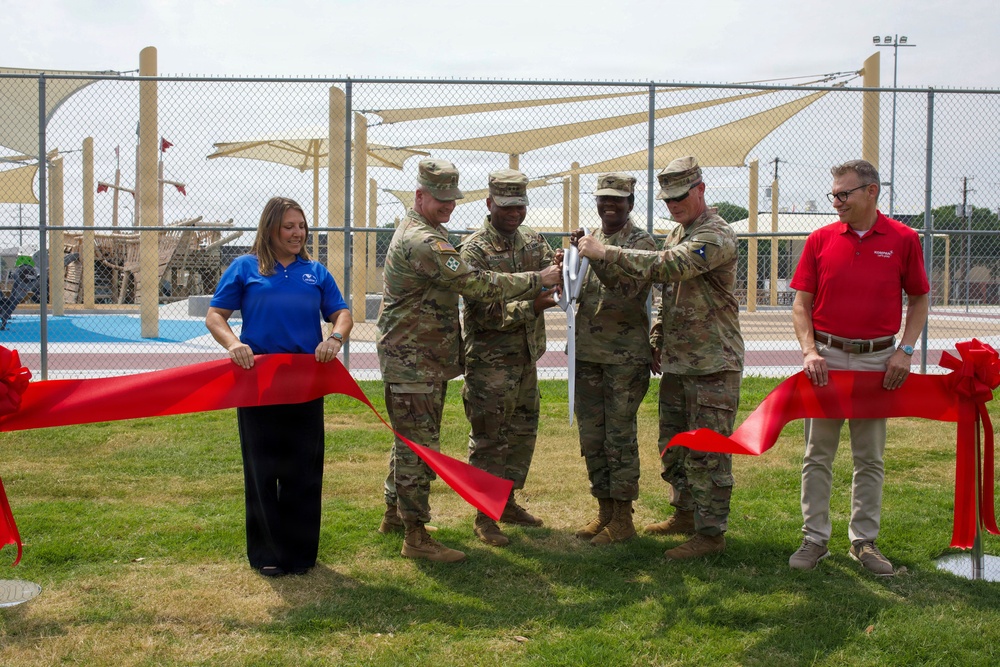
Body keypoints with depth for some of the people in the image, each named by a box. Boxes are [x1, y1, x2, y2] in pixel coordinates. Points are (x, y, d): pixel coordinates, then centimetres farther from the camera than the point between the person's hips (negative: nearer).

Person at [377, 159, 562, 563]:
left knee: (411, 441, 20)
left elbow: (459, 282, 22)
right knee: (419, 446, -7)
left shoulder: (421, 233, 16)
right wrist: (538, 280, -19)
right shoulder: (422, 241, -21)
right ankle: (415, 536, -1)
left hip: (426, 358, 11)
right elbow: (476, 284, -25)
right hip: (412, 361, -11)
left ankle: (394, 513, 33)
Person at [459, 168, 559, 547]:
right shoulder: (473, 250, -11)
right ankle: (484, 516, 10)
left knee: (522, 432, 16)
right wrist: (531, 306, -29)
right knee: (489, 440, -1)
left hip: (526, 357, 7)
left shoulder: (533, 242, 10)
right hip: (490, 362, -7)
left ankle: (507, 501, 31)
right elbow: (485, 312, -18)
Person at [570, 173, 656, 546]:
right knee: (591, 437, 11)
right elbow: (573, 292, 15)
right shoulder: (590, 240, 14)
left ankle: (622, 518, 8)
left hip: (625, 357, -7)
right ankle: (604, 509, 23)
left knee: (620, 437, -2)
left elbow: (629, 288, -22)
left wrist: (597, 256, -30)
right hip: (587, 353, 7)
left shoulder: (641, 243, -5)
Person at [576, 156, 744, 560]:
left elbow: (666, 267, -31)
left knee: (707, 453, -3)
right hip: (676, 363, 9)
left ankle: (710, 533, 5)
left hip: (712, 365, -9)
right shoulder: (677, 234, 14)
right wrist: (657, 340, 15)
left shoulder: (717, 237, -16)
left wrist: (605, 253, -30)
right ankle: (685, 514, 32)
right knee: (673, 446, 17)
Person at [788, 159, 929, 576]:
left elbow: (919, 300, 8)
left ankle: (864, 540, 19)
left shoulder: (903, 240, -1)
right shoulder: (820, 240, 1)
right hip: (826, 358, 1)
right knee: (817, 455, 4)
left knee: (870, 458, 8)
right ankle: (815, 538, 13)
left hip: (878, 360, -1)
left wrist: (905, 350, -4)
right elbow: (801, 303, 4)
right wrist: (809, 350, -9)